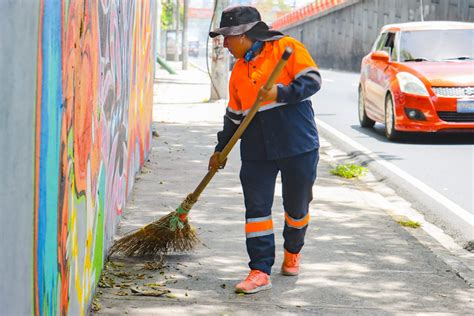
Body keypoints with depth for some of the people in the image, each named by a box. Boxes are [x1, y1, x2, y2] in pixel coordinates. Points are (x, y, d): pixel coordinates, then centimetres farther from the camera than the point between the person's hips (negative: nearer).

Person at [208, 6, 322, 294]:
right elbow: (234, 116, 19)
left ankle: (293, 252, 37)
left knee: (297, 205, 10)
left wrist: (279, 92, -24)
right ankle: (261, 271, 0)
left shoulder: (286, 48, -6)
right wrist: (221, 150, 19)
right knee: (256, 208, -4)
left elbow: (312, 81, -13)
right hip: (257, 151, 5)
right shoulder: (239, 71, 12)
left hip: (298, 145, -4)